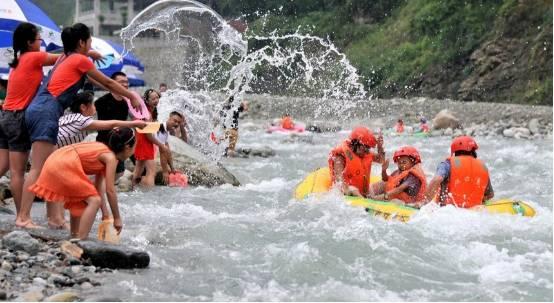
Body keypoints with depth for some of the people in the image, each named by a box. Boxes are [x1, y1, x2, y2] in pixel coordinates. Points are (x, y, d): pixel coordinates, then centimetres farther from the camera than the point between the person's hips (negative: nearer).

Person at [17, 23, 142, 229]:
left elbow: (93, 81, 34)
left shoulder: (65, 58, 23)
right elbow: (108, 83, 8)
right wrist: (131, 97, 21)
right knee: (38, 169, -12)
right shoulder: (80, 60, -2)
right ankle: (23, 217, -16)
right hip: (46, 111, -10)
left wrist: (122, 94, 38)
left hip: (38, 109, 10)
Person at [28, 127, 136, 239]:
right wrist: (117, 218, 0)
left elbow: (97, 187, 25)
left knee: (80, 201, 25)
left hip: (55, 163, 10)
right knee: (94, 200, -11)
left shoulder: (103, 152, 21)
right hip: (63, 166, -10)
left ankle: (74, 238, 31)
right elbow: (110, 190, -8)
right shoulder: (111, 157, -5)